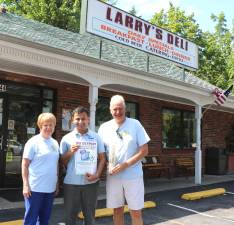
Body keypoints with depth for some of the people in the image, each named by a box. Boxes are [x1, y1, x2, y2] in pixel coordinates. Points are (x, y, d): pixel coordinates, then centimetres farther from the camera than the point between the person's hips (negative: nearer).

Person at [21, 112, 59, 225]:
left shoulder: (55, 143, 9)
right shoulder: (33, 142, -9)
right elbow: (25, 165, -9)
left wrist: (57, 184, 14)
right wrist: (26, 185, -14)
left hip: (50, 188, 6)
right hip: (35, 188, -6)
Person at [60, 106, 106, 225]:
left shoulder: (96, 137, 2)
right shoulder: (67, 138, 0)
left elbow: (102, 158, 4)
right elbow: (62, 161, 4)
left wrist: (97, 174, -9)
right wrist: (70, 152, -14)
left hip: (91, 182, 1)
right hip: (71, 183, 0)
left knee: (90, 214, 16)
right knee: (70, 214, 12)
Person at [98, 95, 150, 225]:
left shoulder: (135, 124, -4)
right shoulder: (104, 127, 3)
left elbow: (144, 150, -6)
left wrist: (125, 164, -15)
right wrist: (108, 166, -10)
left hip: (133, 176, -2)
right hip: (113, 177, 2)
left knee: (136, 212, 6)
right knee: (117, 210, 14)